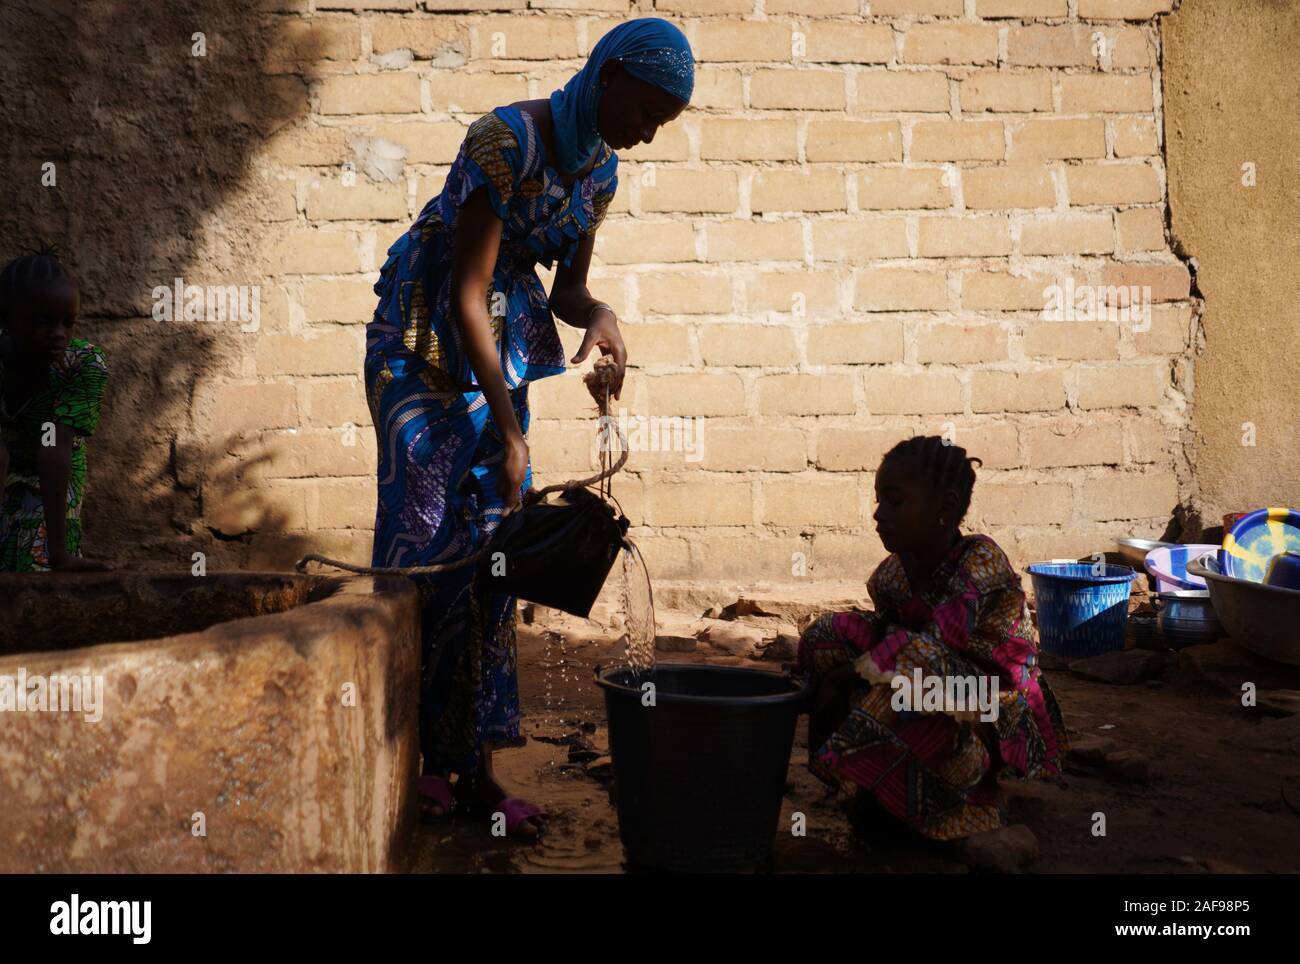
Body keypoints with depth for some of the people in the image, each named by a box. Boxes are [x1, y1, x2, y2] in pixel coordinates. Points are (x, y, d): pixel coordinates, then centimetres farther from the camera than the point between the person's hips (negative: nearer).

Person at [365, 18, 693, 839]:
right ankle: (418, 753, 8)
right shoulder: (507, 141, -20)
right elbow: (469, 295, -22)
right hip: (425, 338, -7)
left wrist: (597, 313, -14)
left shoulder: (600, 171, 3)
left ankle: (476, 765, 8)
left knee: (496, 544, 2)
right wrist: (509, 433, -23)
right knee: (425, 533, -6)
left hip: (501, 349, 7)